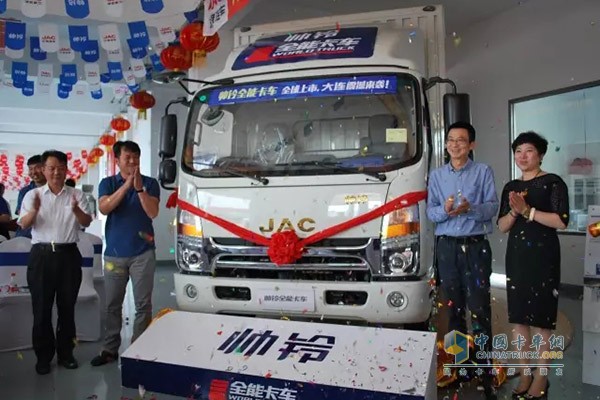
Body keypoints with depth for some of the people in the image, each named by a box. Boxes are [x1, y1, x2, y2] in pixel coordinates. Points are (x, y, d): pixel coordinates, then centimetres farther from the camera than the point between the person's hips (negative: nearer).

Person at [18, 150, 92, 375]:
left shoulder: (76, 195, 6)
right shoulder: (33, 194, 4)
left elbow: (87, 223, -4)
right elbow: (24, 225, -5)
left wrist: (76, 210, -26)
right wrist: (34, 210, -26)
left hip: (68, 254, 1)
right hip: (42, 255, -1)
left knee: (67, 306, 9)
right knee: (41, 308, 4)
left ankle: (65, 353, 22)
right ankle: (43, 356, 17)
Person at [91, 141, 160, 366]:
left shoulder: (150, 183, 3)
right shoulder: (107, 183, 7)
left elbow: (152, 213, -9)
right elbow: (104, 208, -10)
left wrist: (139, 187, -18)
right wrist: (126, 185, -17)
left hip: (142, 253, -1)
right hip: (114, 253, 2)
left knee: (143, 304, 2)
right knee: (112, 305, 9)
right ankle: (110, 349, 20)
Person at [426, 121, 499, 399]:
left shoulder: (483, 171, 4)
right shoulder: (436, 175, 12)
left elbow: (492, 207, -4)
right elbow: (430, 211, 5)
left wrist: (470, 209, -22)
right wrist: (445, 210, -16)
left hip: (476, 246, -3)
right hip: (447, 246, 3)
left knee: (479, 307, -5)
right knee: (453, 306, 9)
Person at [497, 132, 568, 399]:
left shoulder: (553, 182, -3)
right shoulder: (511, 186, 13)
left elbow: (561, 221, -13)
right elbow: (501, 226, 10)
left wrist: (527, 210, -17)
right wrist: (514, 212, -9)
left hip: (543, 256, -5)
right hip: (516, 255, 6)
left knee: (541, 318, -3)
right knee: (518, 318, 8)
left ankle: (540, 378, 9)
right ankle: (524, 375, 19)